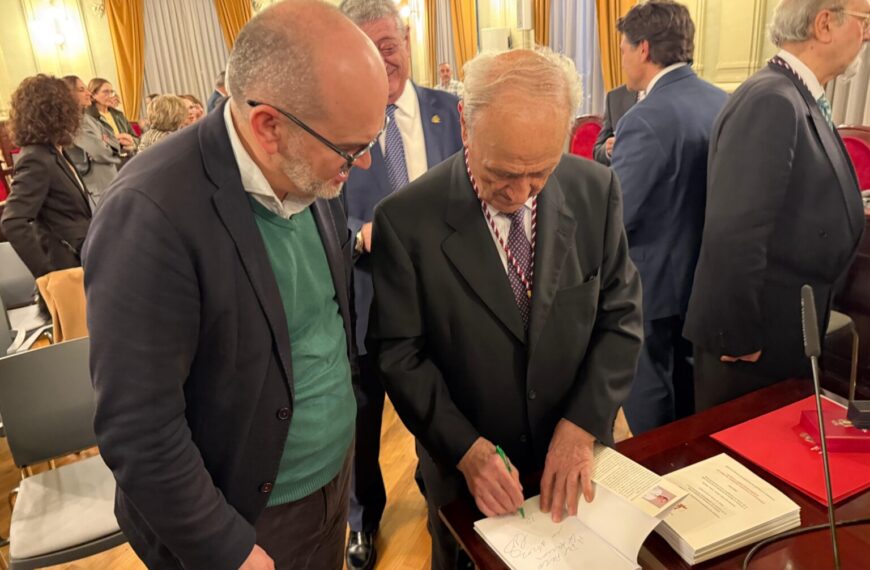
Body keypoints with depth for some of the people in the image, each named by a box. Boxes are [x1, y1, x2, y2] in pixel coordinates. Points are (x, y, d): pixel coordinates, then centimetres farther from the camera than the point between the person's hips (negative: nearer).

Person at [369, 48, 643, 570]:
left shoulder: (597, 191, -12)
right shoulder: (406, 220, -20)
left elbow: (621, 316, -6)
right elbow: (400, 353, -14)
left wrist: (582, 425, -15)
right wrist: (466, 448, -21)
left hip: (575, 456, 3)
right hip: (466, 468, -2)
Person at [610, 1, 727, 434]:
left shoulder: (647, 119, -24)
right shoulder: (725, 104, 2)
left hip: (651, 283, -8)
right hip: (703, 274, 9)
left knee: (648, 397, 10)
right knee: (688, 388, 25)